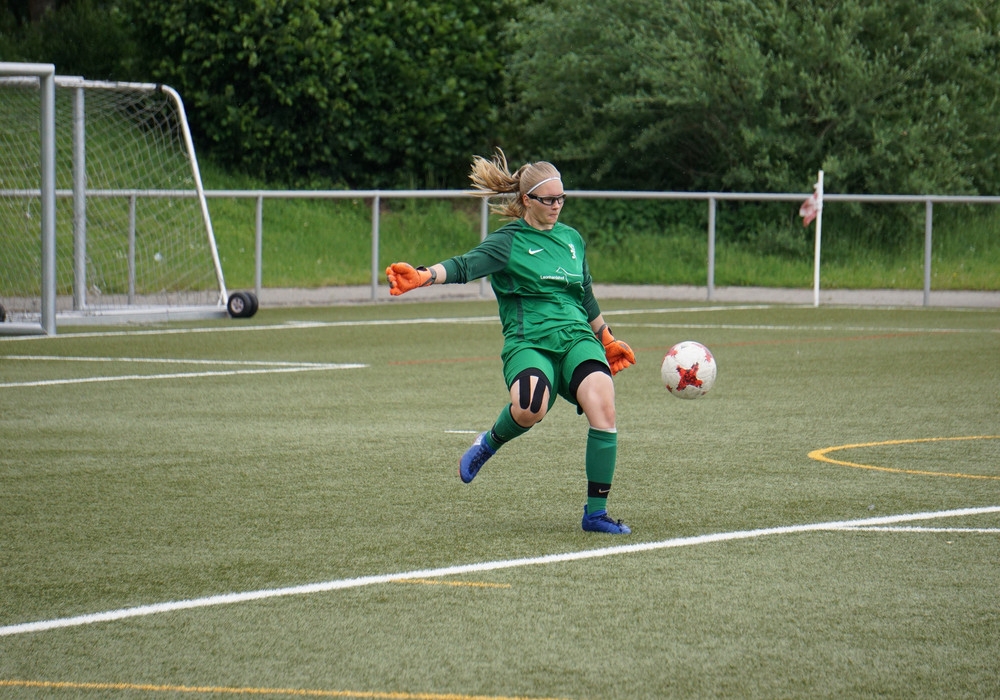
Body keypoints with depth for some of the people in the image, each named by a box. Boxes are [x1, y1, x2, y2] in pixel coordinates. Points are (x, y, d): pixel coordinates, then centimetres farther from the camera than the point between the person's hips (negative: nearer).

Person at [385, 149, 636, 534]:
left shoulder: (572, 238, 19)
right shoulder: (509, 241, 2)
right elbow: (466, 266, -15)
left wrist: (608, 340, 40)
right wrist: (422, 276, -33)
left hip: (576, 338, 5)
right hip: (528, 341, -5)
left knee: (602, 405, -25)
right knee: (529, 408, -37)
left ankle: (596, 512, -14)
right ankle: (490, 442, 1)